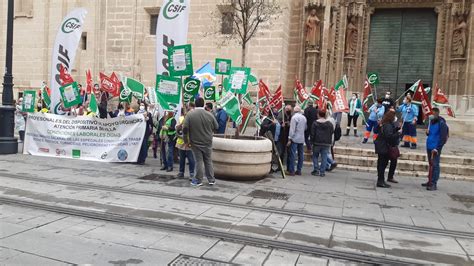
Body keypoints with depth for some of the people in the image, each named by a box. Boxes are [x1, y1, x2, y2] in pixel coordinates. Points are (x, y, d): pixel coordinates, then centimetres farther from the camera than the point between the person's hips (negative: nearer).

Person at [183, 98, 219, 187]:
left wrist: (186, 140, -1)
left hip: (195, 142, -2)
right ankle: (211, 179, 15)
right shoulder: (210, 115, -4)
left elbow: (185, 129, -11)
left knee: (199, 161, 3)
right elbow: (216, 127, 5)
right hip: (207, 142, 2)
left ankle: (198, 180, 9)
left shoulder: (190, 115, -8)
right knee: (208, 161, 11)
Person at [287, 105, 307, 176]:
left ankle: (291, 171, -3)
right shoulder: (304, 117, 9)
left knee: (292, 155, -3)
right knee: (301, 155, 8)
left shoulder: (294, 117, -10)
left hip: (295, 139, -6)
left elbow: (292, 129, -14)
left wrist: (289, 139, -11)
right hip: (302, 139, 6)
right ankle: (299, 170, 12)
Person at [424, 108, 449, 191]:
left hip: (435, 148, -8)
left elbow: (443, 138, -16)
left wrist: (437, 148, -19)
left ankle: (434, 184, -2)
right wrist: (427, 132, 0)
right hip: (429, 147, 8)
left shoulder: (441, 123, -13)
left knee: (435, 165, -5)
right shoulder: (431, 121, 11)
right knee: (431, 165, 15)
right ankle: (430, 181, 24)